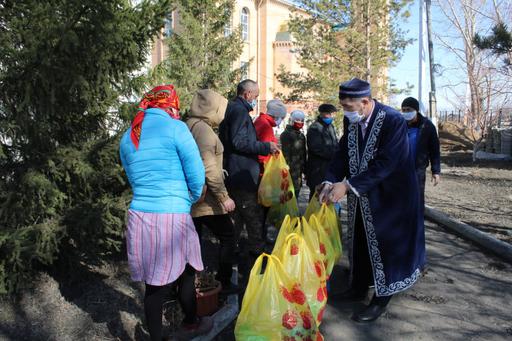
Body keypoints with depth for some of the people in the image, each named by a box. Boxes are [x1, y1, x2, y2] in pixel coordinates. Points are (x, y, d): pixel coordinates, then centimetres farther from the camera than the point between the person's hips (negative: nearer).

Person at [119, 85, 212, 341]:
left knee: (154, 284, 15)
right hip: (172, 217, -5)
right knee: (186, 273, 18)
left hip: (139, 215, 5)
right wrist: (189, 201, 9)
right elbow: (197, 175, -9)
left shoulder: (127, 138, 13)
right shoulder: (175, 128, -7)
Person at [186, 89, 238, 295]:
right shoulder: (203, 129, -16)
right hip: (205, 199, -9)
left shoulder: (188, 126, 11)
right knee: (228, 236, 7)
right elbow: (209, 168, -22)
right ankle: (224, 283, 14)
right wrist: (224, 196, -19)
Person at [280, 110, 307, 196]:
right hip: (291, 170, -9)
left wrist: (304, 169, 17)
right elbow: (285, 154, -17)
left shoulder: (301, 136, 17)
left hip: (299, 170, 9)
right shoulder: (286, 134, -11)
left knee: (296, 190, 15)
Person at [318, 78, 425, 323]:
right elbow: (343, 153, 0)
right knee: (359, 242, 17)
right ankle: (358, 288, 37)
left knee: (384, 244, 6)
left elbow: (385, 164, -28)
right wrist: (330, 181, -16)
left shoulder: (393, 120, -23)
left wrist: (348, 185, -30)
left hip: (388, 196, -6)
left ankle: (381, 300, 24)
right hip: (361, 196, 6)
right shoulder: (351, 121, -4)